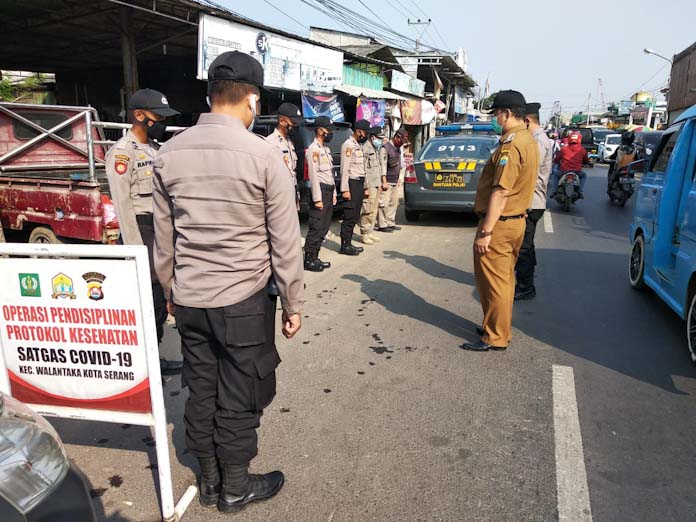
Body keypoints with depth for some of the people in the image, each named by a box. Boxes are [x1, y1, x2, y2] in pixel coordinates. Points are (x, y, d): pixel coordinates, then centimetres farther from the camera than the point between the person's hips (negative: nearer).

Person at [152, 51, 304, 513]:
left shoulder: (170, 153, 1)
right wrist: (294, 304, -1)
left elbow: (164, 236, 8)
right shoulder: (263, 154, -13)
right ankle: (235, 487, 29)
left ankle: (209, 480, 35)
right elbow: (285, 241, -10)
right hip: (244, 300, -5)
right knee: (239, 397, 11)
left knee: (201, 390, 17)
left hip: (188, 298, 5)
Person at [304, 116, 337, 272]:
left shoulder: (326, 149, 18)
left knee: (324, 227, 11)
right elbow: (313, 175, -17)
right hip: (320, 190, -10)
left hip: (329, 190, 10)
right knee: (316, 227, -7)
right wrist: (317, 199, -20)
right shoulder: (313, 149, -11)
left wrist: (333, 193, 17)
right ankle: (308, 260, 0)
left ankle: (314, 257, 18)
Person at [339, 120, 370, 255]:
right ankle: (344, 246, -2)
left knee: (355, 217, 11)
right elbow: (345, 169, -15)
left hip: (359, 183, 9)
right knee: (349, 217, -7)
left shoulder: (359, 145, 19)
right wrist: (345, 189, -20)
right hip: (352, 183, -9)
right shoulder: (348, 145, -10)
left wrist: (363, 187, 15)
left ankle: (348, 244, 17)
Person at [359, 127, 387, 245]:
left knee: (374, 210, 11)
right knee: (368, 210, -8)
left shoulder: (379, 150, 16)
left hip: (377, 184, 9)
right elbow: (363, 170, -16)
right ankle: (365, 234, 0)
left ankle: (370, 232, 19)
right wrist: (365, 187, -19)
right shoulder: (365, 149, -12)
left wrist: (383, 182, 20)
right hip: (369, 184, -9)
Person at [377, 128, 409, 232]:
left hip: (395, 182, 9)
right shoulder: (386, 148, -13)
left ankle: (390, 224, 20)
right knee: (384, 203, -6)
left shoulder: (398, 148, 15)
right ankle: (382, 225, -1)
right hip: (386, 182, -9)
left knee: (394, 203, 12)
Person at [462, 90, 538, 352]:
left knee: (493, 281, 0)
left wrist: (485, 231, -22)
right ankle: (497, 327, 32)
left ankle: (495, 338, 11)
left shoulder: (511, 144, -20)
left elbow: (500, 193, -24)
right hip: (516, 220, 10)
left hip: (499, 224, -10)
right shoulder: (529, 141, 12)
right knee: (504, 279, 19)